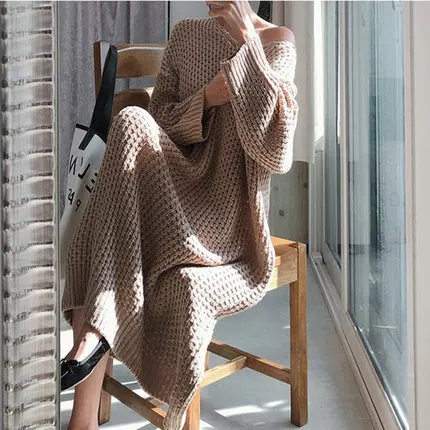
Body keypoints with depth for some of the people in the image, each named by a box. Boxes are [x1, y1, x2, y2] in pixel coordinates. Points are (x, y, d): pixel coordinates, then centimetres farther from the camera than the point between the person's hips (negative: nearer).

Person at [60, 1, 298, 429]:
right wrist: (207, 97, -13)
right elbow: (158, 121, 7)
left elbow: (274, 152, -11)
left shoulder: (278, 41, 4)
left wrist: (247, 40, -13)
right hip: (172, 195, 3)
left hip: (229, 210, -3)